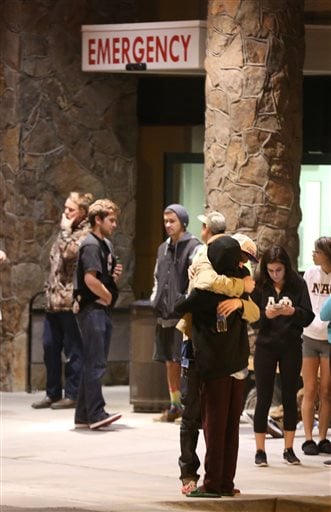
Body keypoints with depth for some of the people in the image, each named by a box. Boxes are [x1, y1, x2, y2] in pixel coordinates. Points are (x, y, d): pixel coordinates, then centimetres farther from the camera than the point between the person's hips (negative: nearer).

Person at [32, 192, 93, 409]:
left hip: (71, 300, -9)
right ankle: (53, 393, 17)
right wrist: (49, 286, 19)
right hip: (54, 299, 9)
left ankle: (72, 394, 2)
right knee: (50, 346, 10)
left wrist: (65, 231, -10)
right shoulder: (67, 233, 20)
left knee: (72, 348, -2)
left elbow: (69, 252, -24)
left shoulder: (86, 234, -8)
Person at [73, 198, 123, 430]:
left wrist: (116, 274, 8)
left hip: (103, 309, 10)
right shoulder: (91, 245, -12)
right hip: (92, 309, -10)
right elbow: (90, 279, -22)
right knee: (96, 363, -13)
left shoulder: (107, 245, 18)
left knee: (94, 364, 10)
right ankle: (96, 413, -16)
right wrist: (108, 296, -10)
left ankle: (83, 415, 13)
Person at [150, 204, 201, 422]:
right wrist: (155, 298, 14)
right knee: (170, 362, 12)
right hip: (165, 314, 8)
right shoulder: (163, 248, 17)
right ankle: (175, 404, 19)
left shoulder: (193, 247, -7)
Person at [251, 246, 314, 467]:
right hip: (266, 347, -1)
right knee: (264, 398, 0)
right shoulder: (260, 286, -3)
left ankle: (289, 449, 13)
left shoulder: (298, 284, -2)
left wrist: (292, 311, -24)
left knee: (290, 397, 5)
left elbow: (308, 316, -5)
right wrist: (267, 315, -24)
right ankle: (260, 450, 5)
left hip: (291, 347, 1)